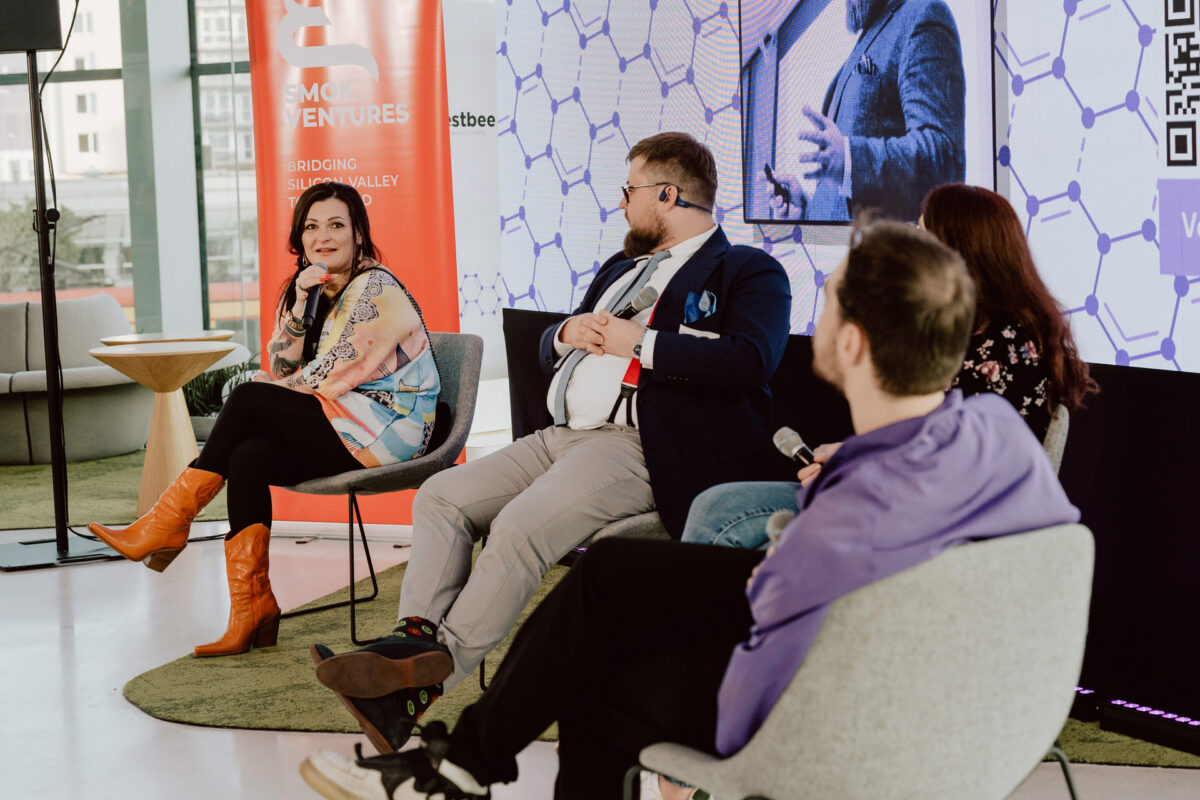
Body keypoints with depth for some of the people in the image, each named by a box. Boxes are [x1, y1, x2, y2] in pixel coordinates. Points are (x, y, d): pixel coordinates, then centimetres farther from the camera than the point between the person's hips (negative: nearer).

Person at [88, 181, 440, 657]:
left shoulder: (375, 288, -10)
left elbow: (331, 377, -15)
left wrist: (273, 389, 1)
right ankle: (251, 610, -21)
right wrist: (300, 305, -8)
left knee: (248, 401, -19)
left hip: (385, 426, -7)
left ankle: (168, 523, -11)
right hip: (335, 430, 8)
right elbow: (282, 367, 6)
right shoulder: (309, 286, 16)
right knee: (248, 456, -20)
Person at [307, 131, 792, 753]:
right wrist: (569, 332, 8)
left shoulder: (749, 272, 3)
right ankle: (416, 642, -20)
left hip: (635, 448, -9)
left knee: (518, 528, -29)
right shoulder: (621, 268, 30)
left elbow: (751, 359, -16)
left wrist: (640, 342, -13)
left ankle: (427, 683, -24)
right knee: (440, 497, -8)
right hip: (561, 437, 9)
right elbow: (549, 349, 34)